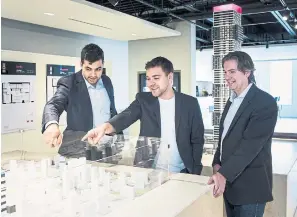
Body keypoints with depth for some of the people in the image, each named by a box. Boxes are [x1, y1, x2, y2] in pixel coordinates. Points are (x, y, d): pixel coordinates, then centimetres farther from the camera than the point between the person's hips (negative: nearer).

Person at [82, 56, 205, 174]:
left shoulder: (190, 103, -2)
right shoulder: (143, 100, -1)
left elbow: (197, 140, 1)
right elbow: (126, 116, -19)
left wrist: (194, 173, -5)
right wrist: (105, 127, -39)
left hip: (181, 174, 0)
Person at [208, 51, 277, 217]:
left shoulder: (265, 102, -15)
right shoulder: (232, 101, 11)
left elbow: (251, 144, -23)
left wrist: (224, 174, -26)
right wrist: (217, 163, 3)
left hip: (249, 185, -8)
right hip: (229, 182, 8)